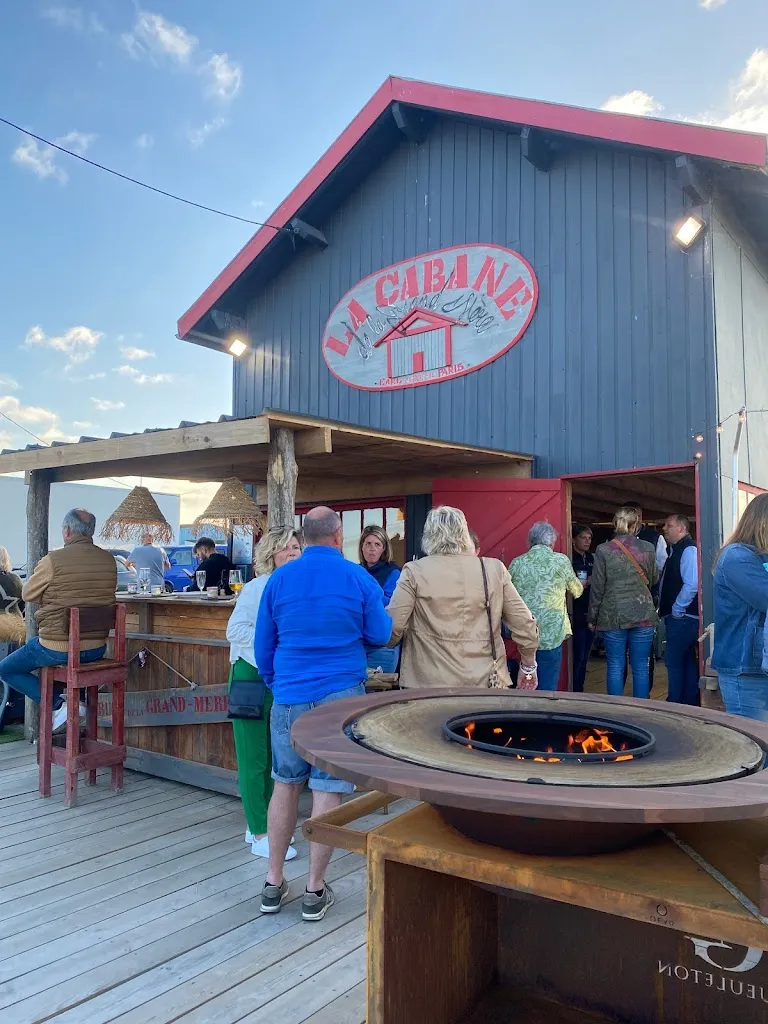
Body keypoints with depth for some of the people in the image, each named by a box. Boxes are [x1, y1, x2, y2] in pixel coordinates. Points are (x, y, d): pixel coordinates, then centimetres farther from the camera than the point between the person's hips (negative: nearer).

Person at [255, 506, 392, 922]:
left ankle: (273, 884, 25)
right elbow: (380, 637, 3)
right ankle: (315, 891, 15)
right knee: (328, 791, 5)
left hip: (289, 697, 3)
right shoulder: (359, 578, -4)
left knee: (285, 785, 16)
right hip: (341, 696, -3)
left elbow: (263, 645, 9)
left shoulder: (278, 579, 3)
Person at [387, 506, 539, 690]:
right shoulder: (494, 569, 1)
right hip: (487, 682, 2)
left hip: (429, 684, -2)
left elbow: (391, 628, -10)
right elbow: (524, 625, 3)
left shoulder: (414, 571, -6)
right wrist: (528, 667, 18)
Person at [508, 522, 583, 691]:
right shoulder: (561, 560, -4)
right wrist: (582, 584, 33)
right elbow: (577, 592, 12)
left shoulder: (516, 563, 3)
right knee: (547, 688, 5)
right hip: (551, 635, -3)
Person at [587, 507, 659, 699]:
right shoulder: (647, 548, 0)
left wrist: (592, 617, 5)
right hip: (643, 616, 1)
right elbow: (654, 579, 13)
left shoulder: (603, 550, -5)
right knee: (640, 668, 6)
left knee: (615, 667, 5)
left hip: (613, 617, -1)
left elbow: (597, 588, -3)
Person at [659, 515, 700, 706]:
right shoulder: (675, 550, 16)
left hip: (682, 617, -10)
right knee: (687, 661, 14)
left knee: (673, 661, -5)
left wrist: (677, 609, -17)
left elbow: (692, 584, -25)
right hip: (677, 617, 10)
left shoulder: (688, 550, -15)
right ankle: (690, 704, 22)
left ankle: (675, 704, 2)